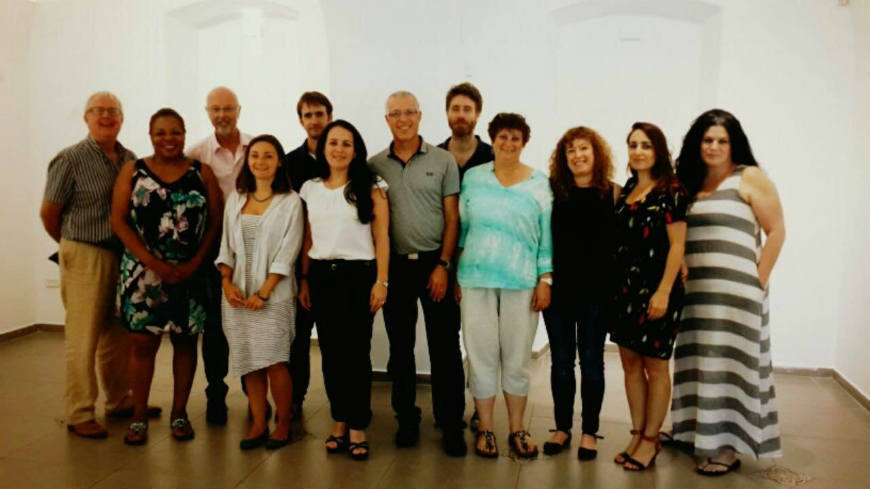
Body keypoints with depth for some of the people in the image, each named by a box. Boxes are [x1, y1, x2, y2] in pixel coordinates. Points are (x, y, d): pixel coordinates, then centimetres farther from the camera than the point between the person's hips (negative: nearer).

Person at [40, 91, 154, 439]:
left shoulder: (130, 159, 8)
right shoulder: (70, 160, -7)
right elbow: (48, 213, -3)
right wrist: (71, 244, 9)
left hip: (124, 254, 5)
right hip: (84, 258, -5)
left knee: (118, 335, 14)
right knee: (83, 338, 0)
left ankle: (120, 401, 27)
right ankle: (79, 415, 11)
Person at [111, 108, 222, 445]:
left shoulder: (202, 173, 5)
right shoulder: (133, 171, 6)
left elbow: (215, 222, 1)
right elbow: (118, 220, -1)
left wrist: (194, 263, -11)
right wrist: (153, 262, -12)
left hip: (190, 273, 0)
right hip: (143, 271, 0)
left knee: (185, 341, 7)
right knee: (143, 342, 2)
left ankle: (179, 413, 21)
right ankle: (139, 417, 15)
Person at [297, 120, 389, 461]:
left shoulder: (371, 188, 0)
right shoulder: (310, 189, 10)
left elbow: (381, 237, -3)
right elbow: (308, 240, 13)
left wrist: (381, 281, -10)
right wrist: (304, 280, 9)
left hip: (358, 274, -3)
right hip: (321, 276, 3)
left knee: (357, 352, 0)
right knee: (330, 351, 7)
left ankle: (358, 428, 10)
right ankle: (339, 422, 21)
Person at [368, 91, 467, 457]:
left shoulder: (443, 160, 0)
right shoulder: (374, 165, 6)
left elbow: (452, 218, -1)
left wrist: (443, 265, -8)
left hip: (435, 263, -2)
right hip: (394, 265, 2)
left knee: (444, 347, 1)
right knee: (400, 346, 11)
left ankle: (450, 423, 13)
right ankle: (406, 418, 25)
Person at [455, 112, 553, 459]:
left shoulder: (539, 183, 3)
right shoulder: (473, 178, 5)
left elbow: (546, 235, 4)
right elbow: (462, 228, 8)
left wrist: (545, 279, -1)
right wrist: (457, 275, 6)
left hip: (521, 281, 0)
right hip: (476, 278, 1)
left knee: (517, 357, 7)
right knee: (481, 354, 5)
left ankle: (517, 430, 22)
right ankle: (485, 429, 20)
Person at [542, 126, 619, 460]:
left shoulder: (613, 192, 0)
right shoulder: (553, 190, 1)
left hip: (596, 290, -1)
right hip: (558, 287, 1)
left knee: (591, 362, 8)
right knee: (561, 362, 10)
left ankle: (590, 431, 22)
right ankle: (562, 428, 24)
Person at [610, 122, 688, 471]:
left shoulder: (671, 190, -7)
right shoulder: (627, 190, 11)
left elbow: (677, 245, -11)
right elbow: (618, 240, 12)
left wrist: (664, 291, -17)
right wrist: (613, 285, 7)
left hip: (655, 289, -6)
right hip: (624, 287, 6)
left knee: (654, 365, 4)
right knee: (630, 363, 10)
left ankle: (650, 439, 17)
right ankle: (637, 434, 22)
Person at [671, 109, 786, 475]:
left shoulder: (750, 178, -2)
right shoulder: (689, 182, 14)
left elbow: (776, 231, -5)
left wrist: (758, 281, -8)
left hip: (734, 291, -5)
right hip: (693, 290, 5)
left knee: (728, 364, 0)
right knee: (699, 363, 12)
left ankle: (727, 446, 9)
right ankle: (696, 431, 26)